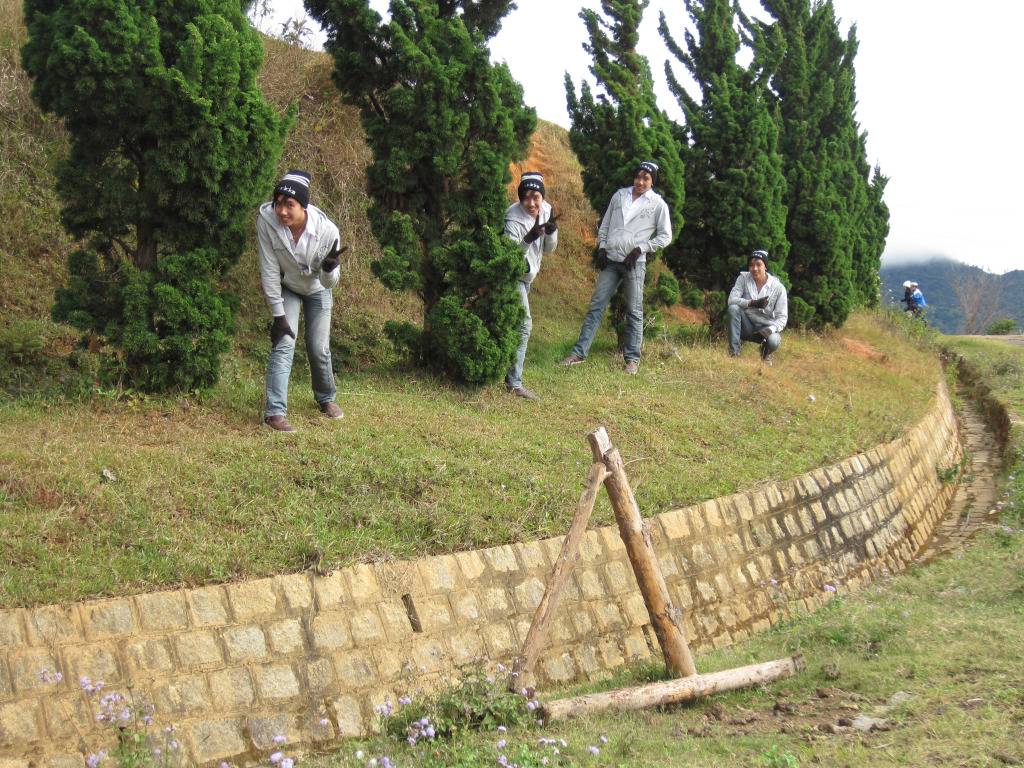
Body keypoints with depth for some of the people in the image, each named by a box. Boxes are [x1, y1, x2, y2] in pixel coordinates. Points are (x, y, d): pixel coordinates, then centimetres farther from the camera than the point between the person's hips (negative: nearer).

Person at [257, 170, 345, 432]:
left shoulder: (327, 230, -34)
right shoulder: (267, 220, -33)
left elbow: (329, 282, -24)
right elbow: (269, 270, -24)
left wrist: (330, 269, -47)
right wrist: (278, 314, -22)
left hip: (317, 290, 0)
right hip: (286, 288, 0)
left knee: (319, 349, 6)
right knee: (283, 343, -15)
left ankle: (326, 398, 33)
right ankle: (275, 412, -13)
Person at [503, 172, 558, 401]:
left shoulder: (545, 211, -6)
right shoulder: (514, 219, -27)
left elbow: (548, 249, 1)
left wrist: (552, 232, -19)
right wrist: (527, 240, -48)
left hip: (527, 275, 8)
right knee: (523, 325, -15)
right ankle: (513, 382, -14)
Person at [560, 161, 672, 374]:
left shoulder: (657, 204, 0)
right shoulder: (619, 196, 11)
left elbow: (665, 236, 1)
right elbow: (605, 224, 17)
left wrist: (641, 249, -8)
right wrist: (601, 248, 5)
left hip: (634, 263, -3)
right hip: (610, 260, 3)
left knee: (634, 312, -1)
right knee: (596, 305, 0)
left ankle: (632, 358, 5)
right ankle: (579, 352, -1)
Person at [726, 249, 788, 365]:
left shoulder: (778, 287, -11)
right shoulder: (744, 278, -6)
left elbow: (782, 317, -12)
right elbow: (731, 300, -18)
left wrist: (770, 330, -32)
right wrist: (752, 303, -34)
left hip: (767, 327, -1)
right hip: (747, 325, 2)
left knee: (773, 341, -35)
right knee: (733, 308, -27)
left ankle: (766, 354, 6)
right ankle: (734, 352, -22)